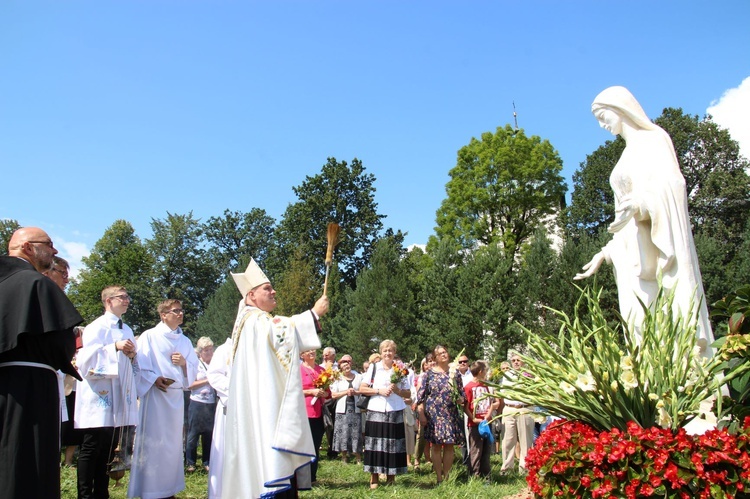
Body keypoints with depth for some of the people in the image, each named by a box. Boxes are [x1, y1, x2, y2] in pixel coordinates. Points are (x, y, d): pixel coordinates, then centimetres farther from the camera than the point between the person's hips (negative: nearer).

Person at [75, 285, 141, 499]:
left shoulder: (127, 330, 15)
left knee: (109, 446, 10)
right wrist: (115, 347, -20)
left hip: (118, 394, 7)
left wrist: (132, 355, -3)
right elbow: (86, 356, -15)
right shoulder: (97, 327, -4)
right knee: (91, 446, -4)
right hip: (98, 393, -7)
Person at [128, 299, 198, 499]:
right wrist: (154, 379, -21)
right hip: (155, 394, -5)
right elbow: (139, 364, -8)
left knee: (173, 442, 8)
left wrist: (184, 363, -5)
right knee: (152, 441, -4)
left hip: (176, 395, 5)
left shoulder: (185, 341, 15)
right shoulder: (149, 336, -1)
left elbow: (194, 368, 14)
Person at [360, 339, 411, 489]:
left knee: (393, 444, 3)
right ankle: (374, 478, 11)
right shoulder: (373, 367, 5)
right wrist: (379, 391, -10)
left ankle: (391, 478, 15)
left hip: (395, 412, 1)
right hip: (376, 411, -1)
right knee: (375, 444, 0)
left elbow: (407, 393, 9)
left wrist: (397, 390, -10)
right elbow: (362, 389, 1)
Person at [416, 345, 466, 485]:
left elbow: (461, 391, 14)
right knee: (436, 445, 1)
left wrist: (461, 399, -8)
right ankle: (439, 477, 8)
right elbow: (421, 394, 0)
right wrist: (421, 414, -7)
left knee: (449, 445, 4)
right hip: (434, 413, -2)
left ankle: (447, 476, 15)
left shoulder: (455, 372, 8)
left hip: (451, 413, 2)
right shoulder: (430, 373, 1)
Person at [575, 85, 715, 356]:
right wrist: (606, 253, 22)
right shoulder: (629, 152, 24)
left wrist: (639, 203, -35)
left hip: (655, 251, -7)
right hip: (631, 255, 7)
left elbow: (670, 184, -16)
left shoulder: (653, 139, 2)